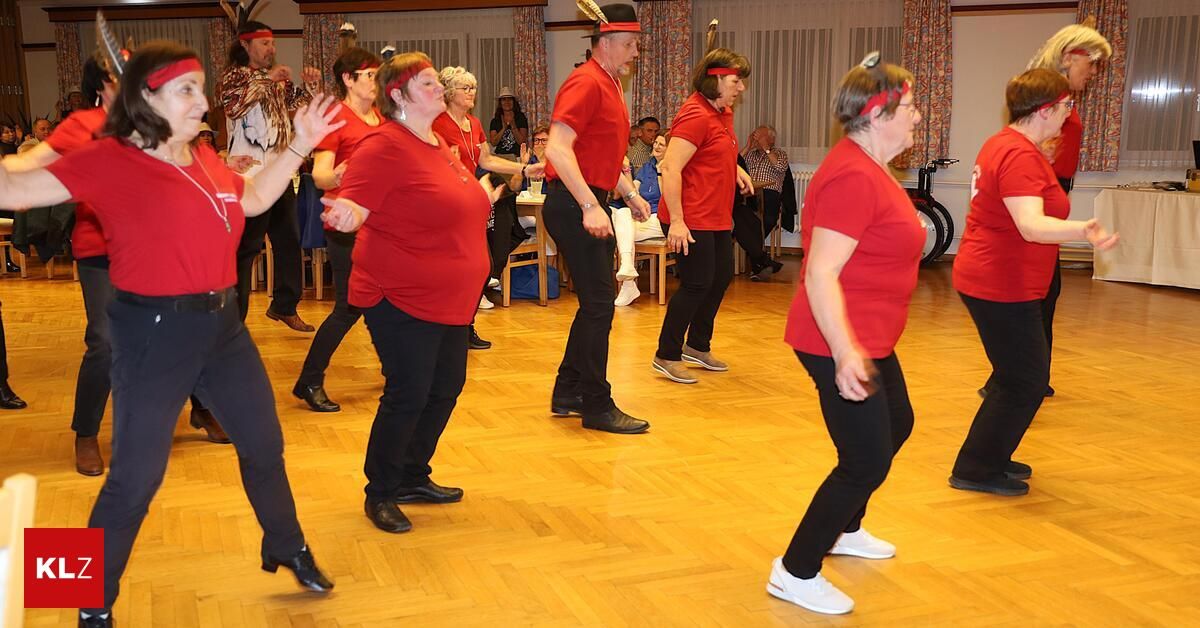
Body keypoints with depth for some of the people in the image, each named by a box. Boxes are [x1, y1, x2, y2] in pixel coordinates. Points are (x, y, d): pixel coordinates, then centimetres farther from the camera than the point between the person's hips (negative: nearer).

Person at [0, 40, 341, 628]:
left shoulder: (203, 158, 5)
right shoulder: (107, 161, -14)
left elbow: (254, 198, 21)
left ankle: (289, 550, 41)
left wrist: (300, 145, 15)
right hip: (154, 331, -7)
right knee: (135, 475, 2)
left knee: (263, 445, 18)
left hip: (221, 323, 7)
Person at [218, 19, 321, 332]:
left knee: (288, 240, 14)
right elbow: (233, 104, -24)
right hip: (250, 176, -7)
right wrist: (267, 79, -24)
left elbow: (295, 103, 23)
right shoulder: (234, 76, -5)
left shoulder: (277, 79, 16)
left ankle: (284, 306, 26)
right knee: (246, 247, -4)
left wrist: (310, 85, 4)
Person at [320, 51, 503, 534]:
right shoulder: (385, 146, -16)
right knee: (408, 394, -5)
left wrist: (481, 196, 31)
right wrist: (343, 214, -46)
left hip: (450, 297, 9)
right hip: (403, 297, -9)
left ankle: (413, 477, 31)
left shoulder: (438, 143, 12)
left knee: (446, 388, 14)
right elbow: (352, 205, -26)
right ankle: (379, 494, 14)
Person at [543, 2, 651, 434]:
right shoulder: (587, 83, -13)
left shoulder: (609, 85, 18)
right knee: (599, 305, -7)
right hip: (573, 205, -10)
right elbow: (558, 148, -25)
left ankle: (567, 394, 24)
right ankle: (597, 407, 2)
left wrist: (629, 194, 16)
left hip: (591, 204, 10)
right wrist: (590, 207, -29)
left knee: (596, 304, 15)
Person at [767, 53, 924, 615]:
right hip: (843, 346, -11)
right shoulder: (853, 177, -22)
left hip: (868, 340, 11)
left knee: (896, 426, 26)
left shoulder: (866, 167, 11)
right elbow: (820, 274, -27)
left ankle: (844, 530, 43)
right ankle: (795, 574, 8)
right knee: (867, 463, -4)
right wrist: (844, 351, -35)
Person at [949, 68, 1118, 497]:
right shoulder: (1021, 156, -23)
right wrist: (1083, 231, -53)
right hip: (1002, 288, -11)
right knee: (1027, 382, -1)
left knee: (1019, 375, 20)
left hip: (988, 280, 11)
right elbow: (1032, 226, -36)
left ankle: (991, 457, 32)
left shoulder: (1005, 144, 10)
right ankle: (977, 470, 7)